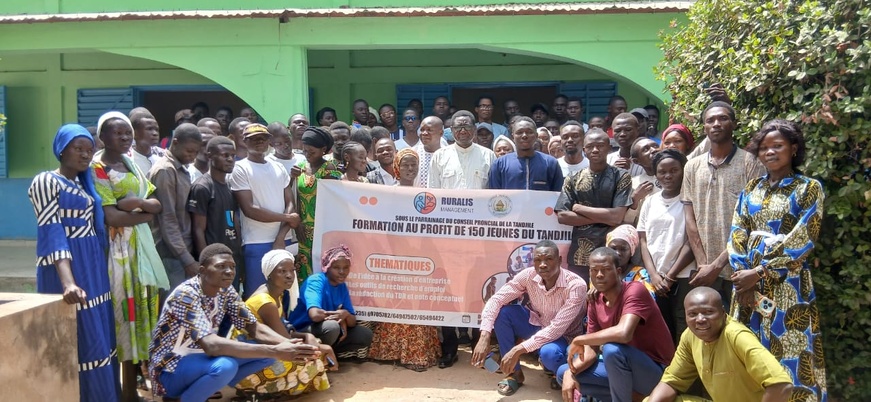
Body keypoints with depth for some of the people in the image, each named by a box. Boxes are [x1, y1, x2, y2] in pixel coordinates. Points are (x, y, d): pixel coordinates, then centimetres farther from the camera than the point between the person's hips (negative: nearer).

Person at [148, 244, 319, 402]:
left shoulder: (226, 291, -3)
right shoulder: (186, 295, -27)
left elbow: (255, 329, -3)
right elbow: (211, 345, -39)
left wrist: (287, 344, -25)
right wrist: (275, 351, -44)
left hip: (201, 359, 8)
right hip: (171, 369, -8)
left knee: (268, 351, -6)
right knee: (225, 366, -37)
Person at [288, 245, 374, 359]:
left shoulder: (342, 286, 6)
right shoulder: (316, 281, -17)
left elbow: (353, 322, 4)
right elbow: (315, 315, -35)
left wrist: (346, 314, -20)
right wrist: (338, 315, -17)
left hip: (328, 335, 8)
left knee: (365, 334, -2)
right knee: (331, 326, -35)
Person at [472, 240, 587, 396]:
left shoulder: (576, 285, -29)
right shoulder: (528, 276, -17)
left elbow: (556, 328, -33)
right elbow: (495, 300, -18)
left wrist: (518, 350, -37)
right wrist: (484, 337, -31)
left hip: (564, 337, -5)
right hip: (537, 326, 5)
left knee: (548, 353, -38)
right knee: (502, 311, -19)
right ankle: (514, 373, -4)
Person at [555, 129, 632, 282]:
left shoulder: (621, 177, 0)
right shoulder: (573, 180, 8)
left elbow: (617, 216, -11)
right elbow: (562, 216, -3)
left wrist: (579, 208, -4)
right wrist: (603, 218, -9)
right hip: (579, 255, 2)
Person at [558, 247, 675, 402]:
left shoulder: (635, 290, -20)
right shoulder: (595, 303, 2)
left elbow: (623, 333, -37)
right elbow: (591, 351, 3)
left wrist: (579, 340, -24)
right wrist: (570, 373, -18)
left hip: (657, 372, -8)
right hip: (627, 369, 8)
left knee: (612, 349, -36)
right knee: (564, 373, 2)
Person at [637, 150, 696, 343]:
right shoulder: (650, 202, 11)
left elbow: (692, 242, -6)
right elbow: (643, 241, 10)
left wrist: (669, 276, -7)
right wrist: (653, 275, -3)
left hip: (684, 278, -4)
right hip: (655, 279, 4)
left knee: (684, 334, -4)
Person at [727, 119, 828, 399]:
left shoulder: (809, 188, -2)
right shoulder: (751, 189, 11)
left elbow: (802, 241, -10)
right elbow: (737, 234, 6)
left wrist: (760, 272, -14)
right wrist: (742, 272, -9)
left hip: (787, 284, -4)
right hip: (747, 280, 5)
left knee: (787, 353, -2)